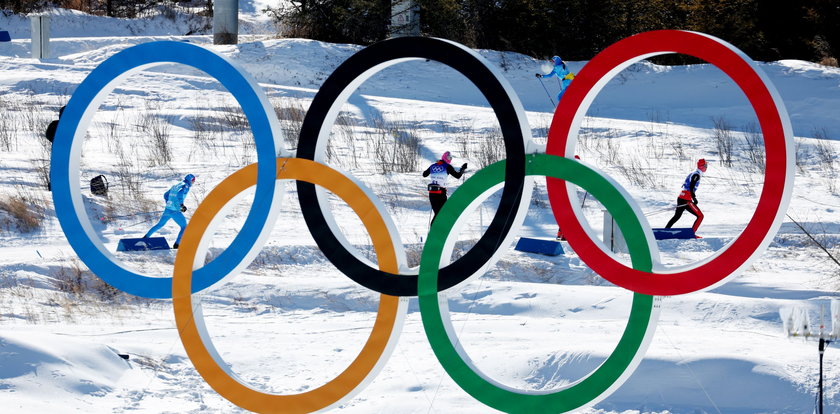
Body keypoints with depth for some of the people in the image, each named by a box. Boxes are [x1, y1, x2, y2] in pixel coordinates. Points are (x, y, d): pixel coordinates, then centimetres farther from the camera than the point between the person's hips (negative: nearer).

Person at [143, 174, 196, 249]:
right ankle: (176, 244, -2)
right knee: (184, 227, 4)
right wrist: (182, 205, -21)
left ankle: (146, 237, 28)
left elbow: (166, 195, 23)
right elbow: (179, 194, -28)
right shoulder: (186, 186, -7)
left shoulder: (175, 186, 17)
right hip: (175, 211, -8)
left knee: (160, 224, 23)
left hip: (167, 209, 8)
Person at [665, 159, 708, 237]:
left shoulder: (693, 174, 18)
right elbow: (691, 187, -21)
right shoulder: (697, 175, -11)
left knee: (677, 216, 21)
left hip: (681, 198, 9)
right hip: (686, 200, -9)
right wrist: (694, 198, -24)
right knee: (700, 216, -5)